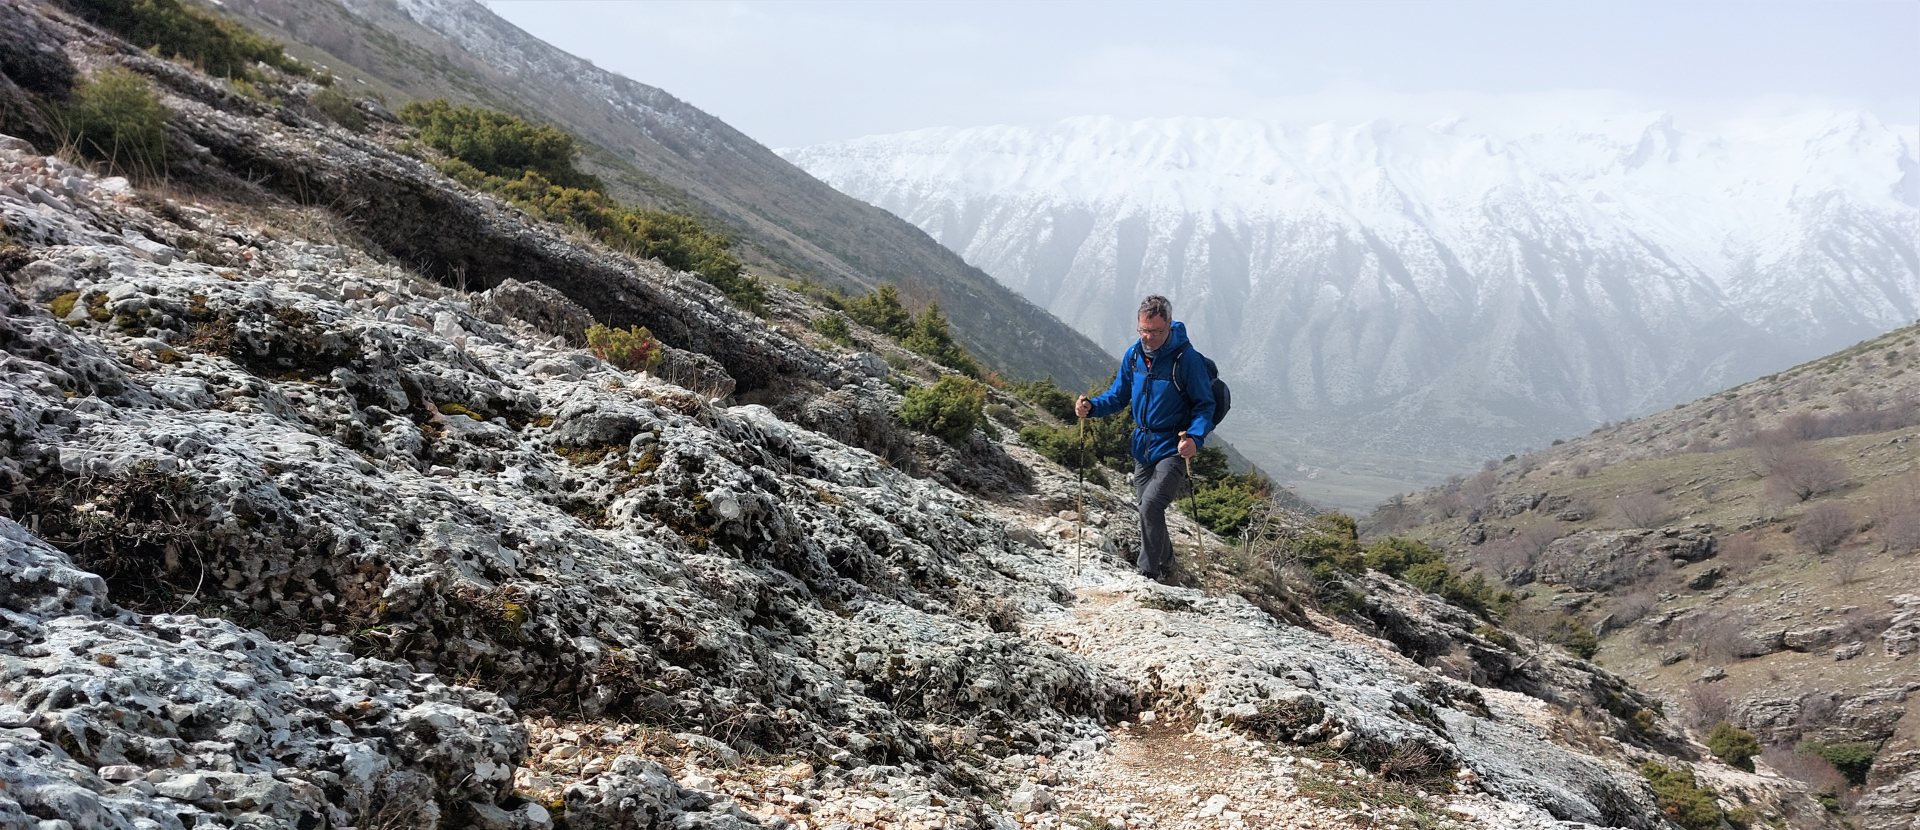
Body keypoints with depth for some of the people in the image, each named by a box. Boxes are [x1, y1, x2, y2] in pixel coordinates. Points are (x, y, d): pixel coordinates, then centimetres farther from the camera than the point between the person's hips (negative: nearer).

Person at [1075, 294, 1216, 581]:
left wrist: (1195, 437, -29)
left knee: (1151, 505, -21)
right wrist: (1091, 406, -10)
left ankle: (1149, 572, -9)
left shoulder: (1187, 358, -16)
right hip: (1142, 447, 6)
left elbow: (1204, 404, -11)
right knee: (1148, 510, 16)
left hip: (1174, 448, -6)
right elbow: (1118, 396, 10)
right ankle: (1165, 561, 40)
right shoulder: (1133, 355, 0)